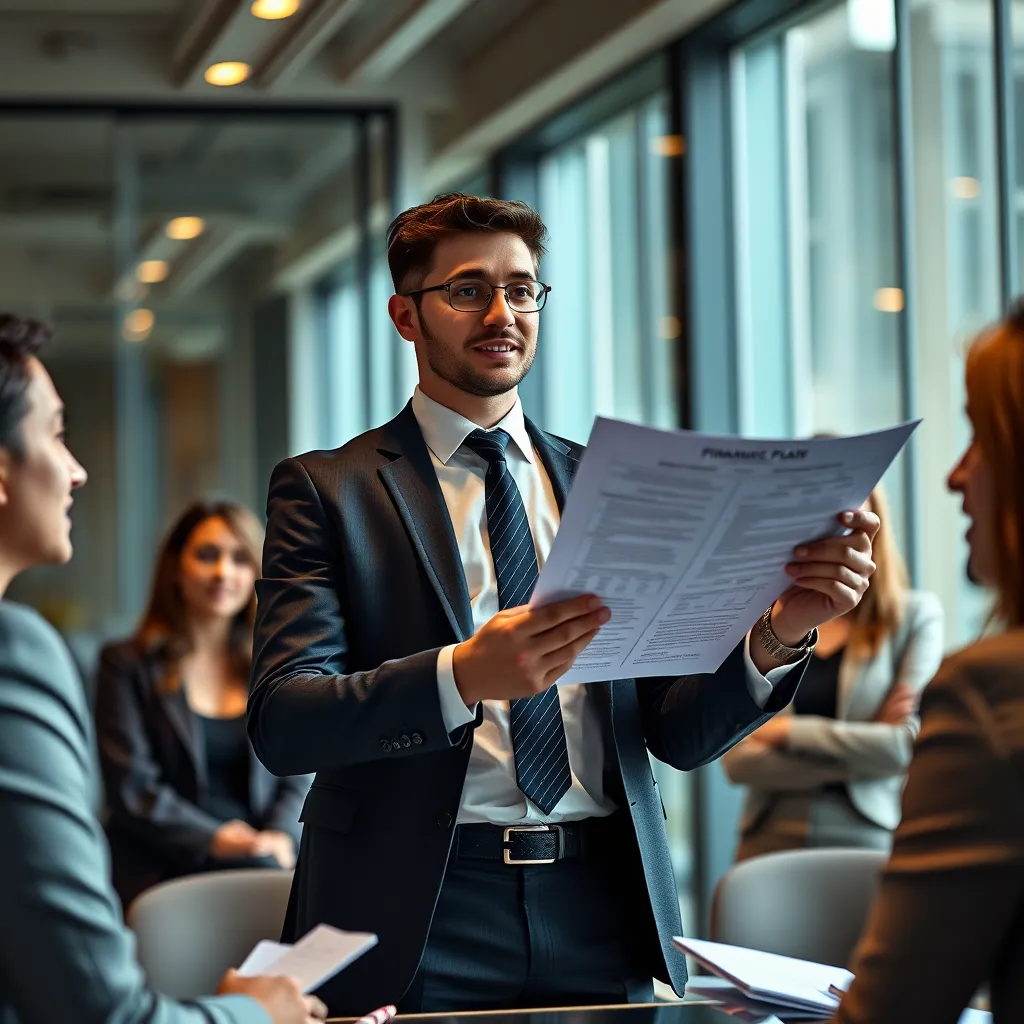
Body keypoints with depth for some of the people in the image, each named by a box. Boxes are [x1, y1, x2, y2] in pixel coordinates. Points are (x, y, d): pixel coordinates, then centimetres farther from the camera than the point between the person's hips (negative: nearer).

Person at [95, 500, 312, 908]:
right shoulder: (127, 664, 8)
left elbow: (297, 780, 13)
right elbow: (131, 788, -2)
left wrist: (279, 838, -10)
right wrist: (215, 841, -16)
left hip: (267, 859, 4)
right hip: (163, 868, -3)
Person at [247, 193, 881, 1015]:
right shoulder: (324, 490, 1)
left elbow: (679, 733, 7)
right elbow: (282, 723, -11)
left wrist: (777, 634, -13)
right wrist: (462, 676, -28)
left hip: (601, 911, 3)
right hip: (419, 920, -3)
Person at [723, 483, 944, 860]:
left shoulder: (915, 614, 1)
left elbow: (908, 744, -9)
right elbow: (737, 761, -3)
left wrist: (786, 731, -6)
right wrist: (859, 748, -11)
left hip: (868, 838, -2)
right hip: (771, 839, 2)